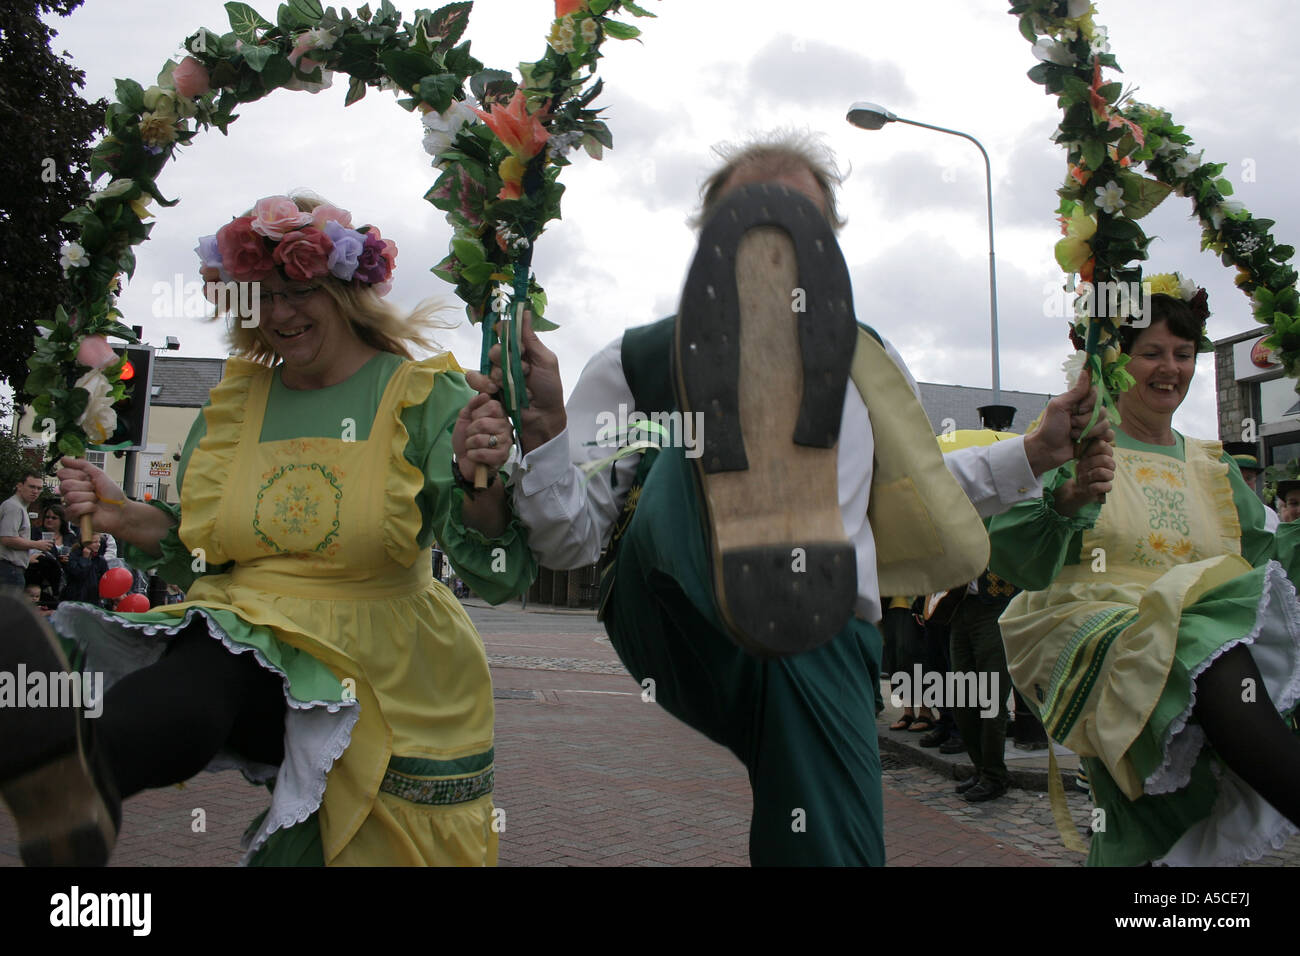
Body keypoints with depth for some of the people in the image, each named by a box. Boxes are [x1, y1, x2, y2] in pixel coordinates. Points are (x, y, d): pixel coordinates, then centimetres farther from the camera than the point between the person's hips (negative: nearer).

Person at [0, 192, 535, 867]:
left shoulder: (423, 396, -2)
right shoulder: (236, 400, 11)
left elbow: (499, 578, -9)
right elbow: (199, 547, 18)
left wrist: (479, 484, -28)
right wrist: (126, 518, -1)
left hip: (365, 666, -2)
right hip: (241, 629, 2)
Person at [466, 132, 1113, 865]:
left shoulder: (867, 365, 18)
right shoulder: (638, 366, 6)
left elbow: (907, 487, 34)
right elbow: (569, 539, 0)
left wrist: (1033, 454, 25)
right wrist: (542, 432, -19)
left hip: (823, 643, 4)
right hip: (683, 635, -4)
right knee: (699, 455, -32)